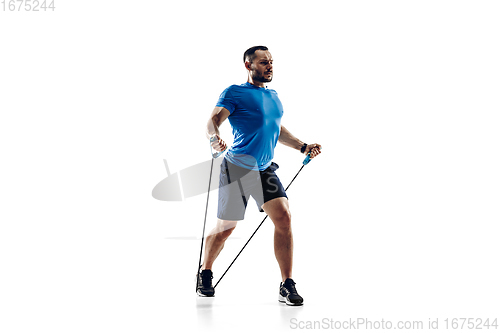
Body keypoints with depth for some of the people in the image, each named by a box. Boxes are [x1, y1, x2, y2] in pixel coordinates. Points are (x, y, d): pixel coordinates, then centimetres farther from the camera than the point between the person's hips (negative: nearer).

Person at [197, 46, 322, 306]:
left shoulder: (273, 96, 17)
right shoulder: (234, 93, -5)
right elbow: (213, 121, -15)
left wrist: (303, 147, 18)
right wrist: (214, 139, -37)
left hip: (265, 170, 5)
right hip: (236, 169, -5)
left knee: (284, 218, -11)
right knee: (225, 228, 4)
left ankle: (287, 286, -7)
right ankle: (205, 275, 29)